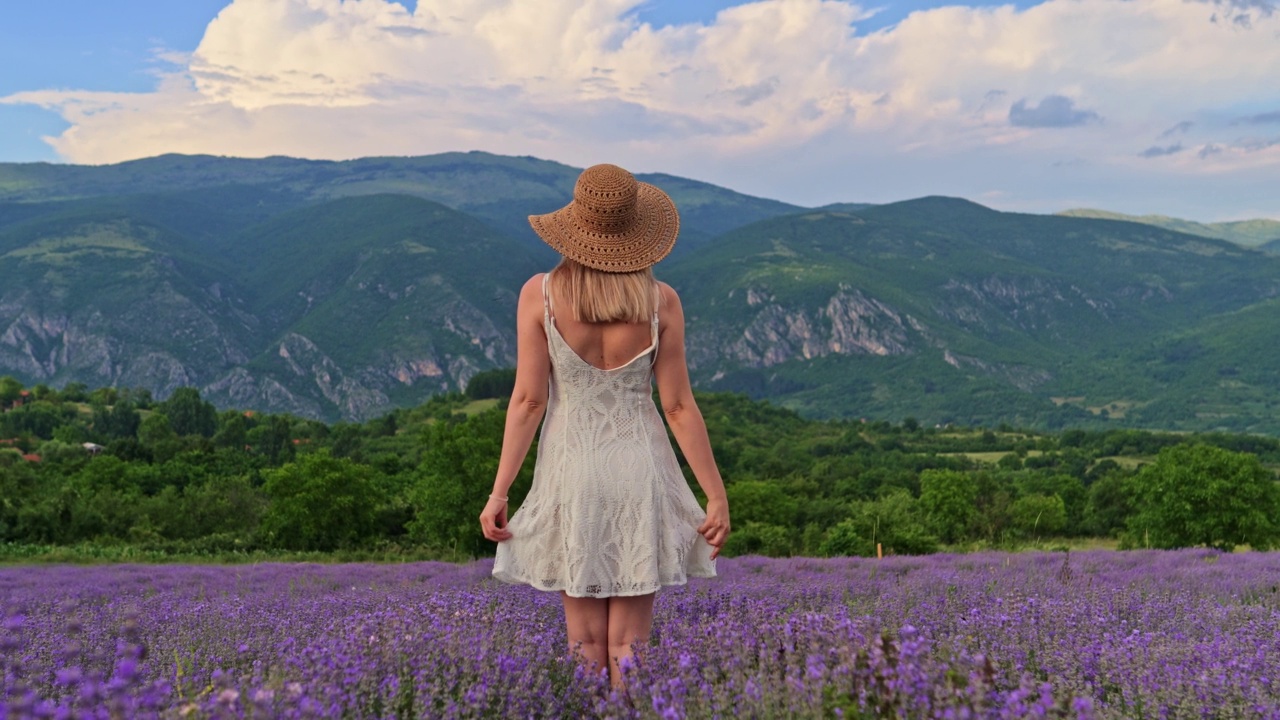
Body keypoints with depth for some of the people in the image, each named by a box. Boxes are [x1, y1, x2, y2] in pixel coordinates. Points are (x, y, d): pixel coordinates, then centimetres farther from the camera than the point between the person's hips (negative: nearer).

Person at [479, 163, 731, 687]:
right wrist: (717, 496, 2)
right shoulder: (661, 301, -6)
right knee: (629, 642, 7)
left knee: (585, 638, 10)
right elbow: (679, 407, -5)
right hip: (641, 473, 0)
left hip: (571, 472, 0)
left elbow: (529, 400, -9)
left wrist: (499, 492, -2)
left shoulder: (539, 294, -7)